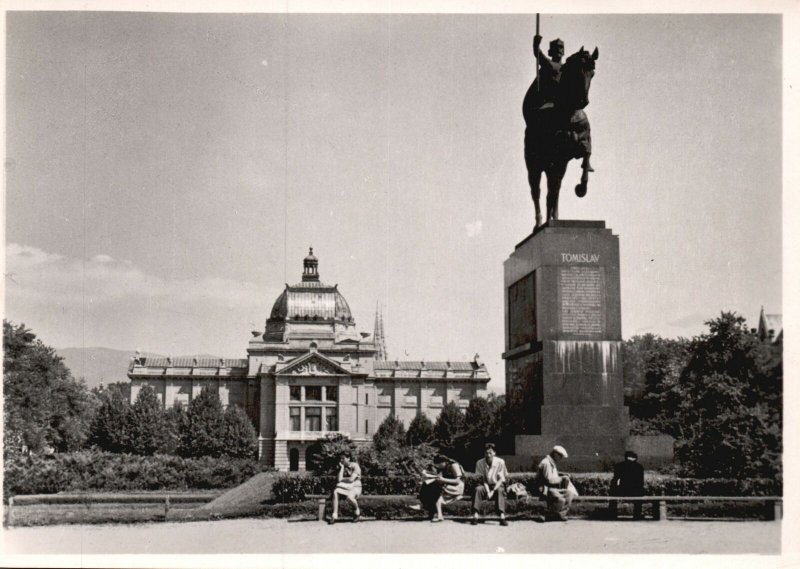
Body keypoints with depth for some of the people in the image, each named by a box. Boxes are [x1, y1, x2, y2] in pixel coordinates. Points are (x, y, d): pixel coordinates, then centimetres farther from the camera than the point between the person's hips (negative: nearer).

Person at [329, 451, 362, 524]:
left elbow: (351, 479, -16)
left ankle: (358, 512, -6)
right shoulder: (342, 467, 8)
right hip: (344, 487, 5)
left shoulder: (355, 466, -7)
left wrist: (342, 479, -2)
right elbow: (339, 479, -6)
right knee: (335, 492, -28)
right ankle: (335, 515, -27)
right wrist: (342, 467, -6)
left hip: (355, 487, -5)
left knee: (349, 496, -38)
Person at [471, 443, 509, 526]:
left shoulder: (500, 462, -11)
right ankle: (475, 517, -36)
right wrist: (487, 491, -23)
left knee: (500, 491, -36)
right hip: (486, 486, 1)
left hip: (497, 486, -1)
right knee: (478, 489, -31)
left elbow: (501, 479, -11)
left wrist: (493, 491, -23)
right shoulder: (480, 463, -8)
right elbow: (483, 480, -6)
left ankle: (502, 517, -45)